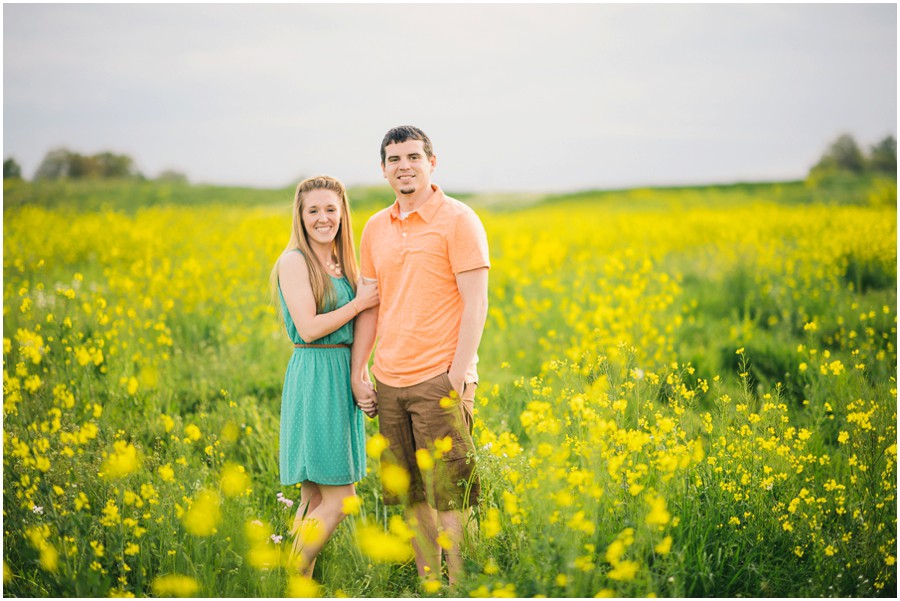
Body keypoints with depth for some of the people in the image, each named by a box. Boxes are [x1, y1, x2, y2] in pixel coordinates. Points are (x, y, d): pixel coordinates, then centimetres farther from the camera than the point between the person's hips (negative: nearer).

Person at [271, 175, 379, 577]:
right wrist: (360, 302, -11)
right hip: (314, 380, -8)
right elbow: (308, 328, -17)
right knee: (339, 499, -9)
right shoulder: (294, 261, -9)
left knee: (315, 499, 9)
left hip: (342, 379, 8)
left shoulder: (342, 263, 14)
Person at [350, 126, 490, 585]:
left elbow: (475, 302, -9)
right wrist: (357, 369, 9)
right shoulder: (375, 228, 13)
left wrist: (459, 373, -16)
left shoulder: (458, 220, -5)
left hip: (439, 380, -6)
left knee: (448, 494, -4)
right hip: (389, 381, 6)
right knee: (411, 494, 11)